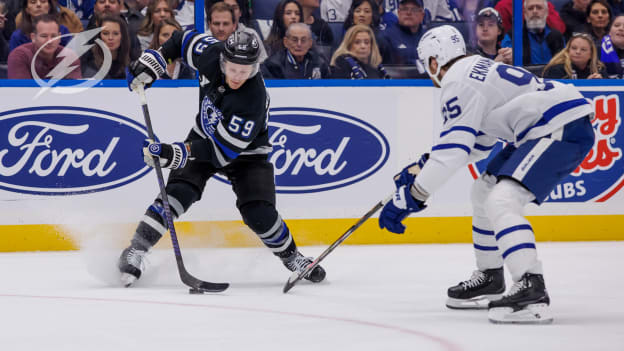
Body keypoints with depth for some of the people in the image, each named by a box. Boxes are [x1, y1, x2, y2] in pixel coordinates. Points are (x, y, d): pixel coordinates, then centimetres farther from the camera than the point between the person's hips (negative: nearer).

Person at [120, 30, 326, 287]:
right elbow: (186, 40, 0)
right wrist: (152, 61, -10)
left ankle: (290, 256, 11)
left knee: (258, 213, -16)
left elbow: (222, 151, -37)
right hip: (204, 136, 4)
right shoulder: (212, 55, -24)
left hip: (246, 152, -4)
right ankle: (136, 249, -15)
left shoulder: (253, 101, -37)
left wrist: (176, 154, -44)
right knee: (179, 192, -17)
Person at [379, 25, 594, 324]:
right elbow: (478, 141, 29)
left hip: (562, 128, -11)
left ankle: (532, 290, -35)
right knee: (484, 193, 20)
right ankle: (489, 279, 32)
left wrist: (413, 195, -16)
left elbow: (455, 148, -18)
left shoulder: (457, 82, -10)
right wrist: (424, 166, 30)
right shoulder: (477, 69, 21)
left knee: (501, 202, -23)